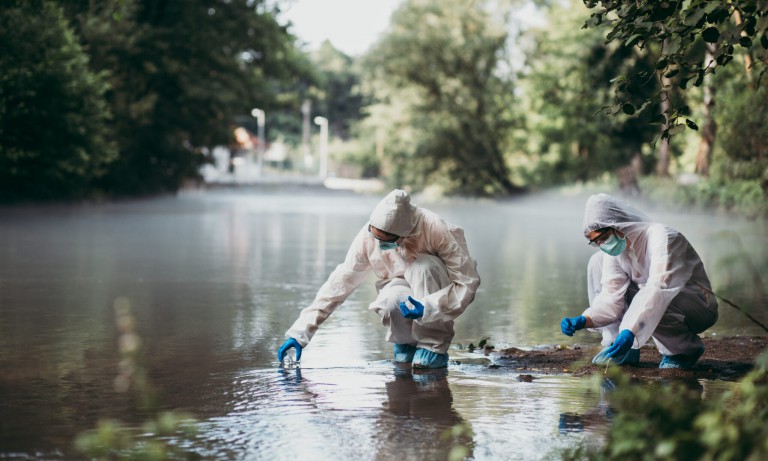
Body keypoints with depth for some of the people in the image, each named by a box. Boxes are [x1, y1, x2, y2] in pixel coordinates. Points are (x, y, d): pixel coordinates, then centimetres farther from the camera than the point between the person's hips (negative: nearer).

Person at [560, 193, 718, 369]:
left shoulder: (661, 236, -26)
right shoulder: (615, 249, -4)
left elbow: (658, 289, -39)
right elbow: (611, 298, -9)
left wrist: (630, 331, -49)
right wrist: (583, 321, -28)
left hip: (700, 307, -7)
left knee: (650, 307, -40)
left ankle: (687, 348, -8)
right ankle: (621, 348, -1)